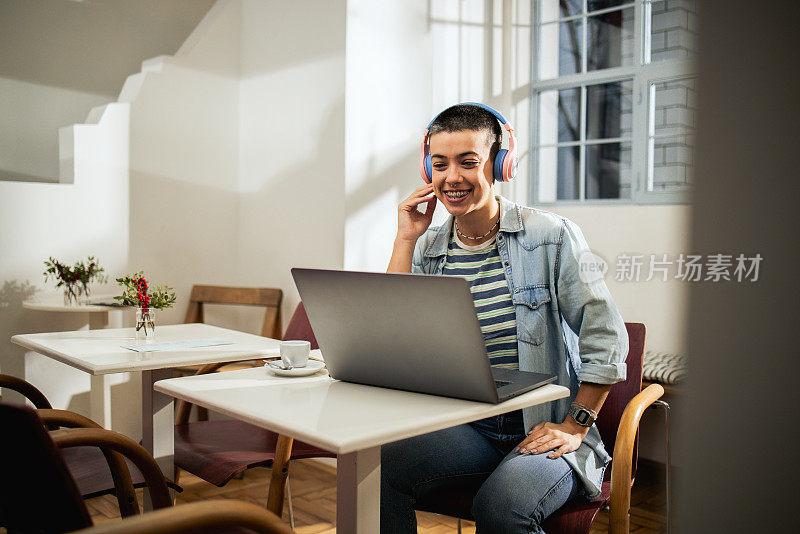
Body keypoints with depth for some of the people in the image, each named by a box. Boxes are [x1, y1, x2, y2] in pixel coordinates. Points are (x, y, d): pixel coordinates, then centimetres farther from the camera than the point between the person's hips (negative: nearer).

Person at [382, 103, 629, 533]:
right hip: (466, 429, 3)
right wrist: (405, 240, -6)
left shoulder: (553, 237, -5)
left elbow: (605, 341, -4)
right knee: (379, 467, -23)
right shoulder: (426, 250, 6)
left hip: (544, 433, -3)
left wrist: (574, 427, -9)